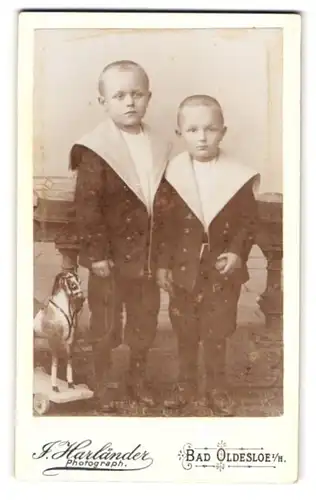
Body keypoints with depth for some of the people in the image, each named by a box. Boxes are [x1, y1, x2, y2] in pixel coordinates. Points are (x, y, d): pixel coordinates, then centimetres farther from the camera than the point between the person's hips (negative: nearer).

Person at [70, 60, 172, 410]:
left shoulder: (158, 147, 4)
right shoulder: (96, 150, -13)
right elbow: (87, 205, -16)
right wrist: (96, 253, -18)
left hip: (147, 254, 5)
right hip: (111, 255, -5)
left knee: (145, 319, 16)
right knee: (105, 323, 10)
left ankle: (137, 380, 35)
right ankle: (102, 386, 27)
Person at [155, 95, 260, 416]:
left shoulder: (238, 176, -8)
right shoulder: (171, 174, -7)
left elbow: (249, 219, -1)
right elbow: (163, 223, -3)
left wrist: (238, 253, -13)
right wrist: (162, 264, -3)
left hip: (222, 268, -1)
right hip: (184, 267, 1)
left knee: (217, 333, 10)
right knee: (185, 332, 14)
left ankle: (217, 390, 29)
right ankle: (186, 385, 33)